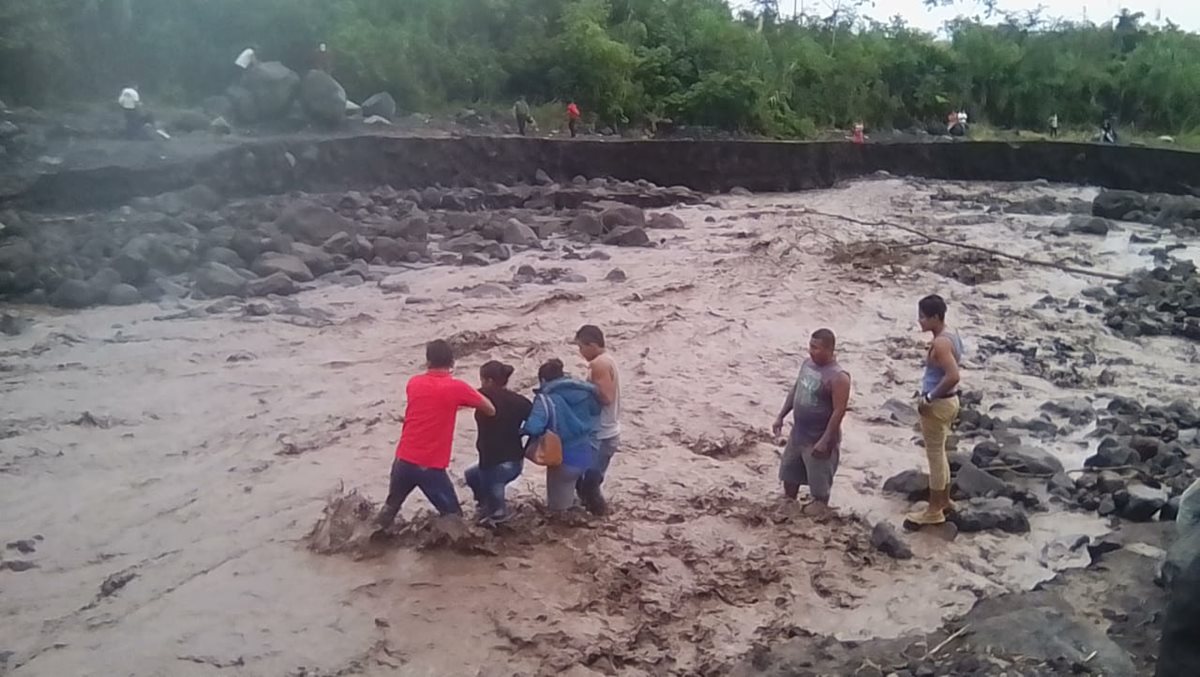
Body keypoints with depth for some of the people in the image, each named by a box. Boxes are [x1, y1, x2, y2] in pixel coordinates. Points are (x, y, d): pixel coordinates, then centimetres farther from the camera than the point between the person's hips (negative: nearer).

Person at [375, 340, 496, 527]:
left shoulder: (413, 383, 4)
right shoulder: (456, 388, -10)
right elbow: (490, 410, 2)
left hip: (403, 460, 5)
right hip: (430, 467, -5)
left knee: (391, 505, 26)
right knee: (451, 515, 11)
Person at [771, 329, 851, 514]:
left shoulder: (838, 377, -24)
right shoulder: (808, 363, 2)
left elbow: (839, 411, -24)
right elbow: (795, 390, 14)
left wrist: (825, 441, -23)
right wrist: (781, 416, 13)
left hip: (818, 439, -9)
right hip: (798, 434, 9)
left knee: (819, 485, 6)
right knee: (789, 473, 24)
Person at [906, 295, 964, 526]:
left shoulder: (940, 343, -24)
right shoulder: (950, 335, 7)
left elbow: (953, 376, -33)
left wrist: (929, 398, -24)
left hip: (938, 405, -10)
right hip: (948, 401, 10)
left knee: (934, 456, 1)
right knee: (939, 454, 22)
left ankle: (934, 511, 12)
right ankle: (944, 500, 34)